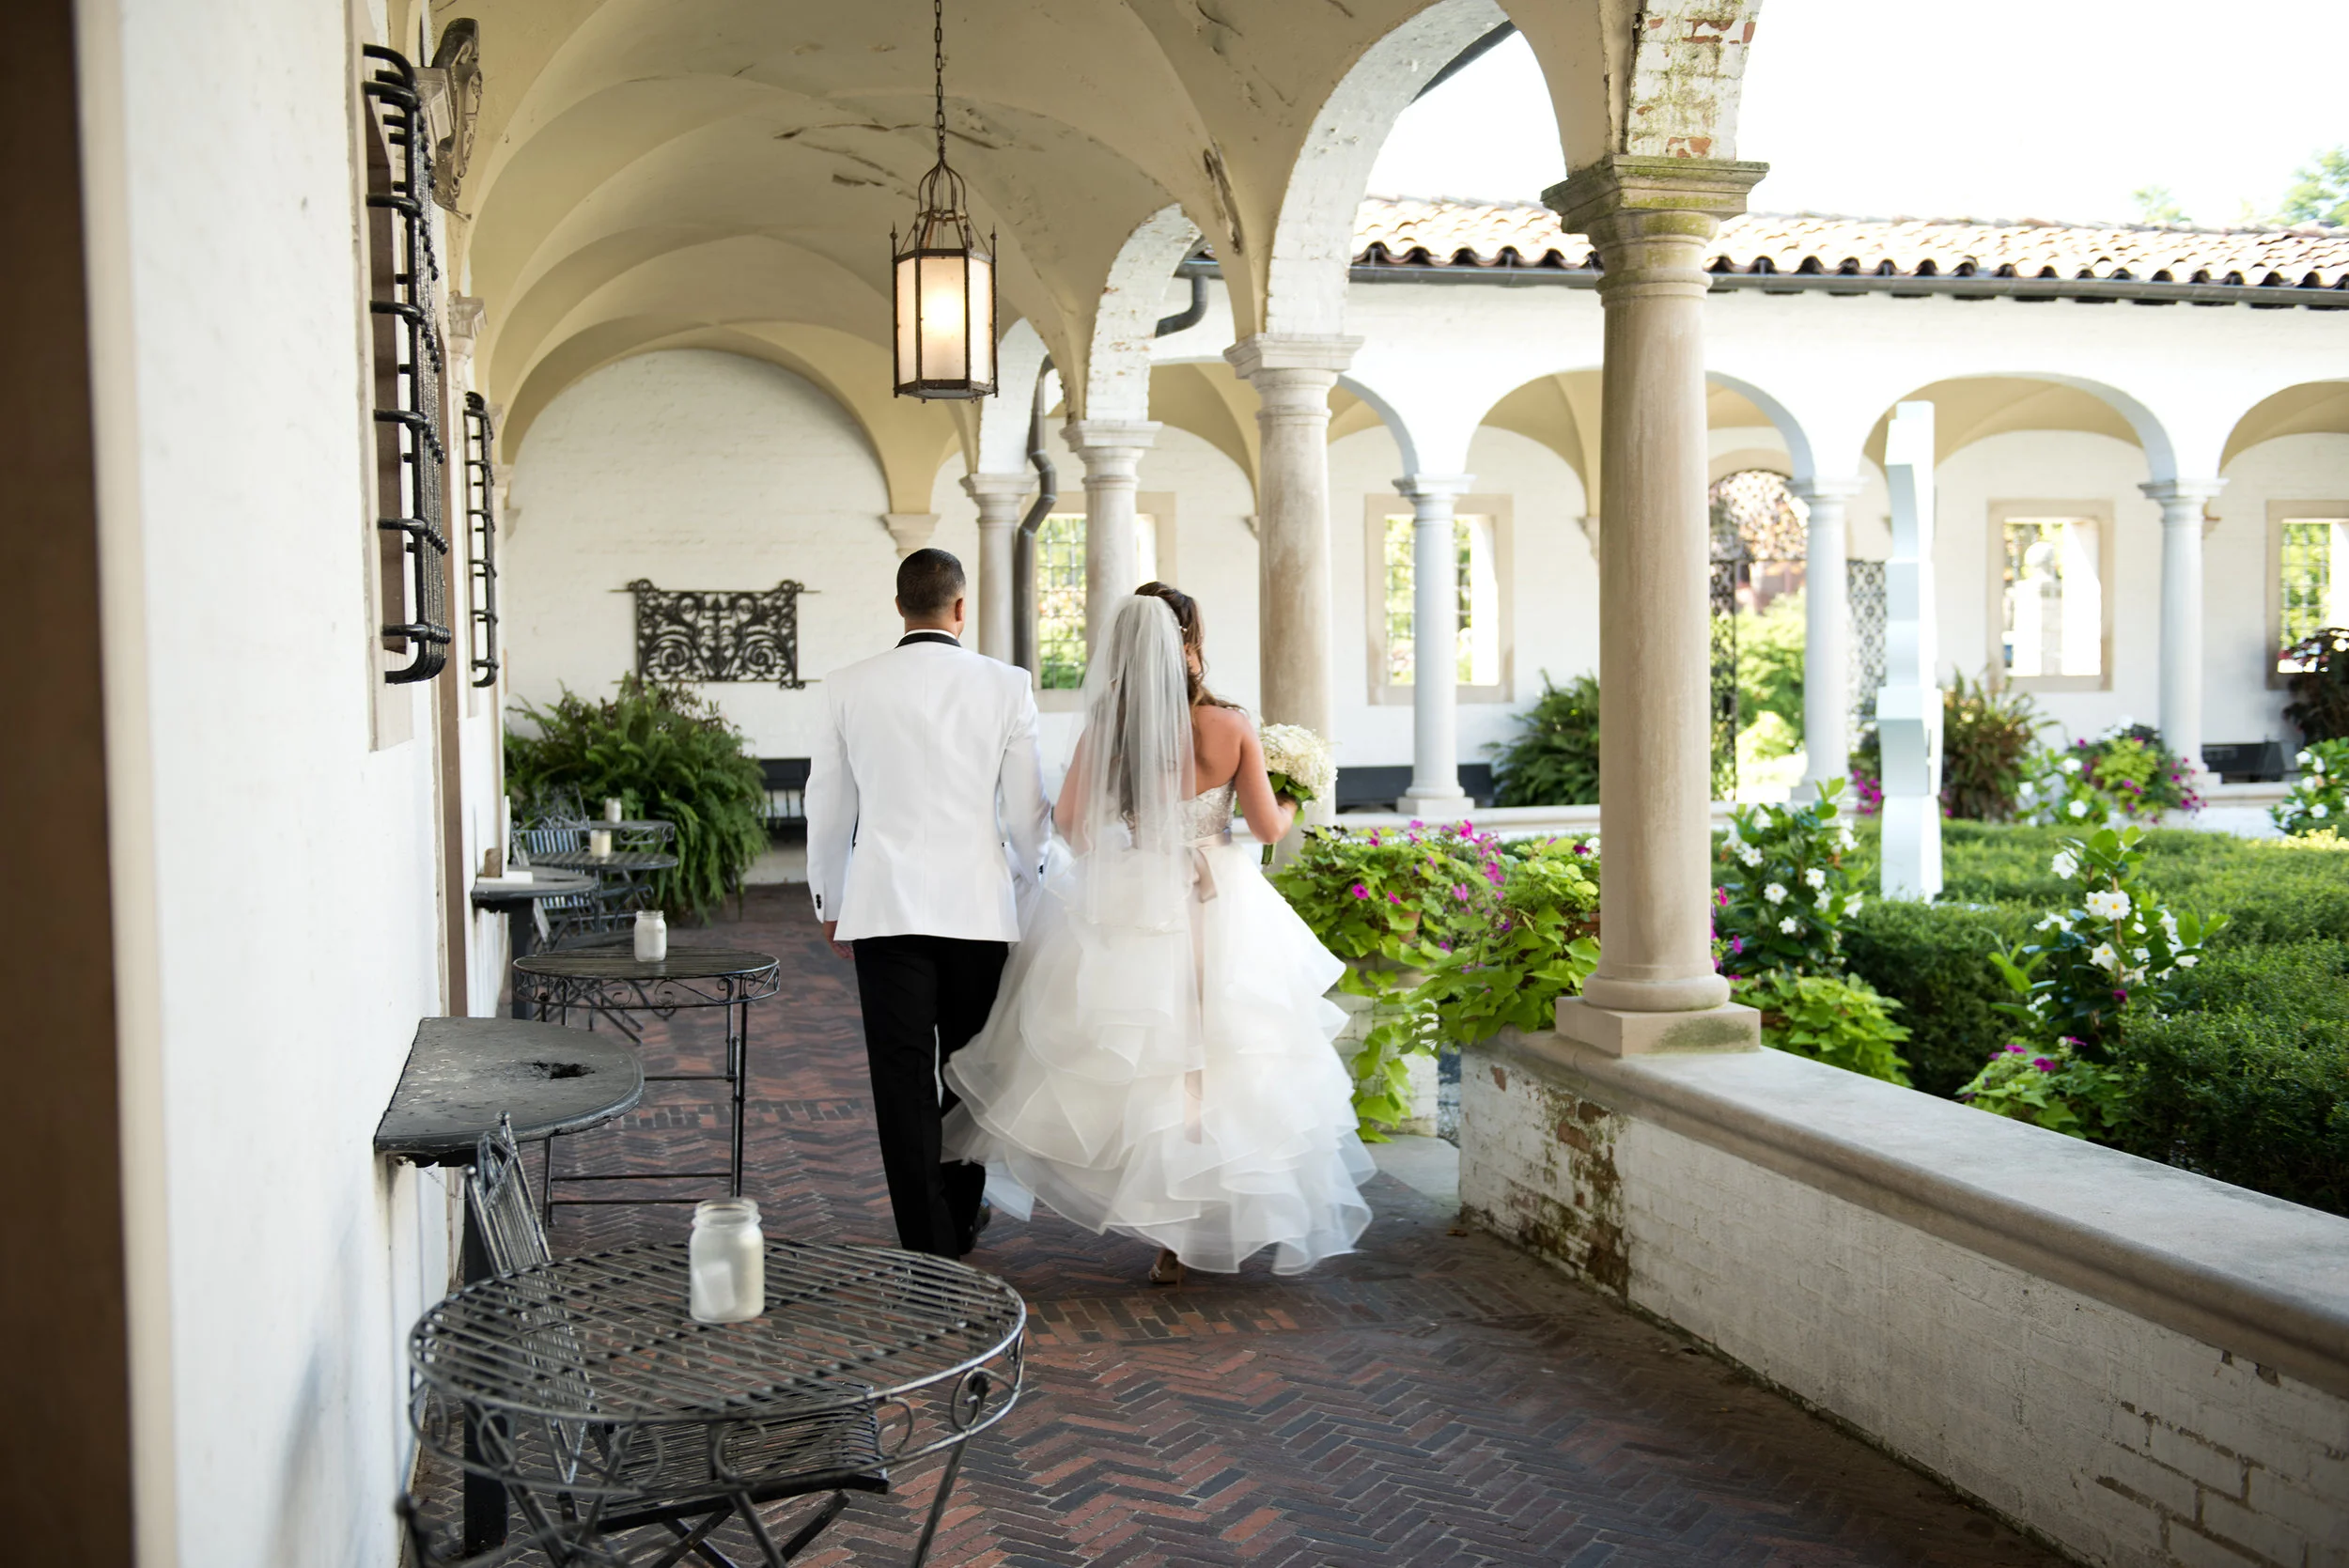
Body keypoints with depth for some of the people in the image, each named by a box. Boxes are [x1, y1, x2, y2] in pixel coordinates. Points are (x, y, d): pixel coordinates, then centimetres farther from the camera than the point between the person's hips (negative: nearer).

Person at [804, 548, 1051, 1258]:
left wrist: (831, 905, 19)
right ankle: (961, 1219, 30)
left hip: (884, 906, 0)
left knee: (904, 1079, 4)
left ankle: (928, 1243, 6)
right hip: (979, 906, 0)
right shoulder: (1005, 686, -2)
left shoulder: (849, 688, 0)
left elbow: (827, 811, 6)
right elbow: (1027, 813, 1)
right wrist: (1024, 883, 19)